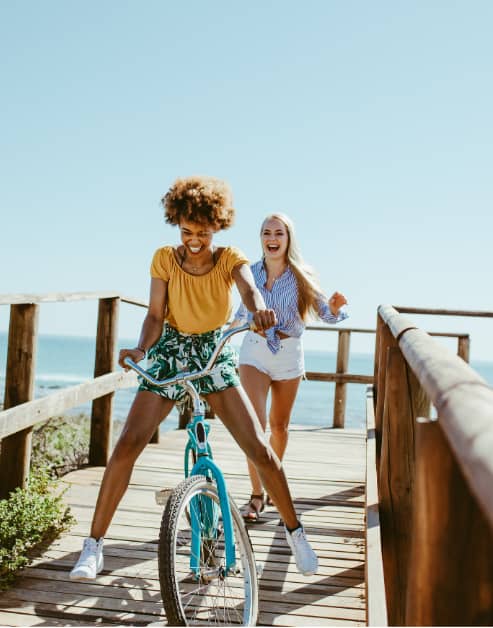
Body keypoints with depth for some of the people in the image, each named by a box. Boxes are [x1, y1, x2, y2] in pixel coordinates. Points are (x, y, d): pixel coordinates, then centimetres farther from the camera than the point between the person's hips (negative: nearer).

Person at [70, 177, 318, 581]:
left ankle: (295, 531, 14)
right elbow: (155, 315, -10)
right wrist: (141, 349, -31)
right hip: (171, 354, 0)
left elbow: (249, 289, -29)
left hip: (216, 355, 0)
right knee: (128, 444, -13)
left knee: (260, 449, -8)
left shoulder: (230, 258, -9)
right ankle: (94, 545, 1)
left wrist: (259, 310, -54)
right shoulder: (165, 259, -8)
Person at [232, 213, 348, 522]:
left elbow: (327, 314, -7)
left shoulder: (301, 277, -6)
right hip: (255, 351, 0)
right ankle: (257, 494, -3)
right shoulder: (251, 273, -1)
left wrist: (335, 307, -26)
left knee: (279, 425, 14)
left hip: (289, 354, 0)